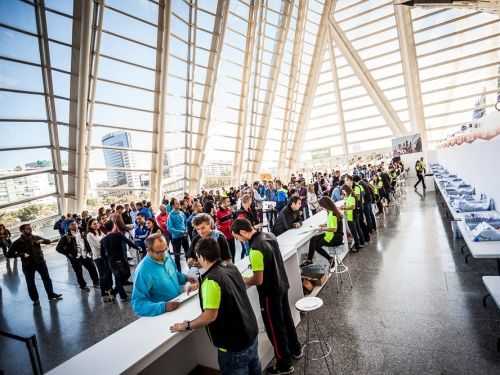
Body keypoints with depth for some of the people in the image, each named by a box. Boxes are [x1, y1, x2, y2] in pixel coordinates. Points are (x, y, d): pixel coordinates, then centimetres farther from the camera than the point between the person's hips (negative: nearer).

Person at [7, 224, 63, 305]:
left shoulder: (36, 237, -1)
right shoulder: (18, 242, -11)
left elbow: (48, 241, 8)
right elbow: (9, 254, -10)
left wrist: (42, 241, -13)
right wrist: (21, 254, -23)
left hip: (40, 262, 3)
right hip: (28, 265, -3)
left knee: (47, 279, 12)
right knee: (30, 283, 9)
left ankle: (51, 295, 28)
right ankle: (35, 299, 27)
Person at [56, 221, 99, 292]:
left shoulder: (81, 234, 4)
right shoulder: (66, 237, -12)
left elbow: (86, 243, 15)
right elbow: (58, 248, -10)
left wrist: (89, 251, 9)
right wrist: (68, 253, -11)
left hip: (85, 255, 4)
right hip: (75, 258, -4)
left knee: (92, 268, 8)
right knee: (79, 273, 8)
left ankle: (96, 282, 28)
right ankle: (83, 286, 30)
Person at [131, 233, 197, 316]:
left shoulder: (167, 257, 1)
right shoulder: (143, 271, -19)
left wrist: (186, 278, 4)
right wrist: (163, 307, -28)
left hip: (179, 302, 6)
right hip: (163, 313, -6)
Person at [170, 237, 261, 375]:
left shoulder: (211, 280, -26)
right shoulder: (232, 268, -2)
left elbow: (210, 316, -25)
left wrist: (187, 325, -10)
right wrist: (202, 287, 25)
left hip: (234, 344, -7)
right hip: (251, 333, 7)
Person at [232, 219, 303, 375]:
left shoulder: (255, 249, -29)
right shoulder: (269, 235, -3)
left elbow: (258, 280, -24)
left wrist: (243, 281, -5)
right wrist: (249, 279, 11)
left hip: (270, 292, -8)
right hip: (282, 285, 8)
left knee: (274, 327, 12)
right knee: (286, 318, 26)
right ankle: (296, 349, 46)